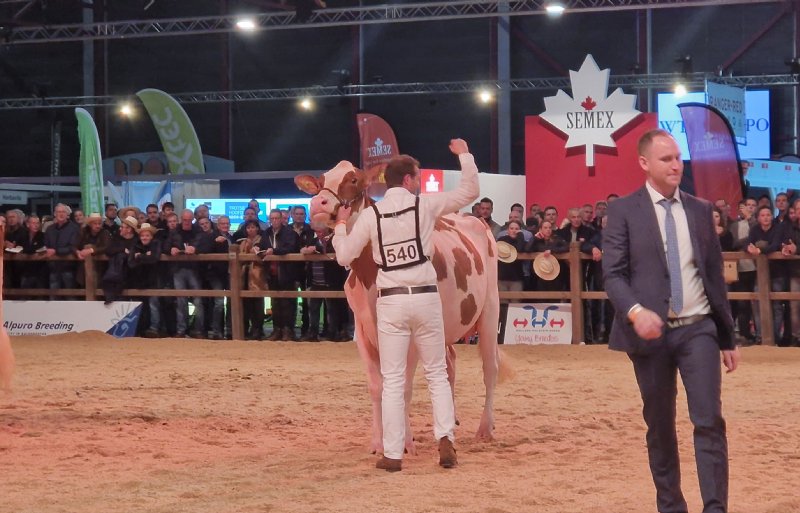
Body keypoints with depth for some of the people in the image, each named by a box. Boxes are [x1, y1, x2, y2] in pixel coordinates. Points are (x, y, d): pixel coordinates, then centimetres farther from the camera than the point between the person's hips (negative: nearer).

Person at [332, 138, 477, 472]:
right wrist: (464, 155, 14)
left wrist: (340, 225, 20)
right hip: (425, 298, 0)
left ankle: (392, 454, 1)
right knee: (437, 373, 12)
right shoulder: (425, 205, -3)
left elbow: (343, 257, 4)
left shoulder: (370, 215, -1)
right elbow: (470, 192, 4)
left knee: (392, 380, 3)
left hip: (391, 302, 0)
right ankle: (445, 438, -1)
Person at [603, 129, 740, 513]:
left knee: (709, 421, -10)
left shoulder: (700, 210, 11)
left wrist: (728, 338, 13)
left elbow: (715, 276, 14)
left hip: (698, 328, 2)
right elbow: (613, 274, -8)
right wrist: (636, 311, -28)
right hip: (651, 333, -2)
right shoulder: (624, 211, 0)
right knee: (659, 426, 7)